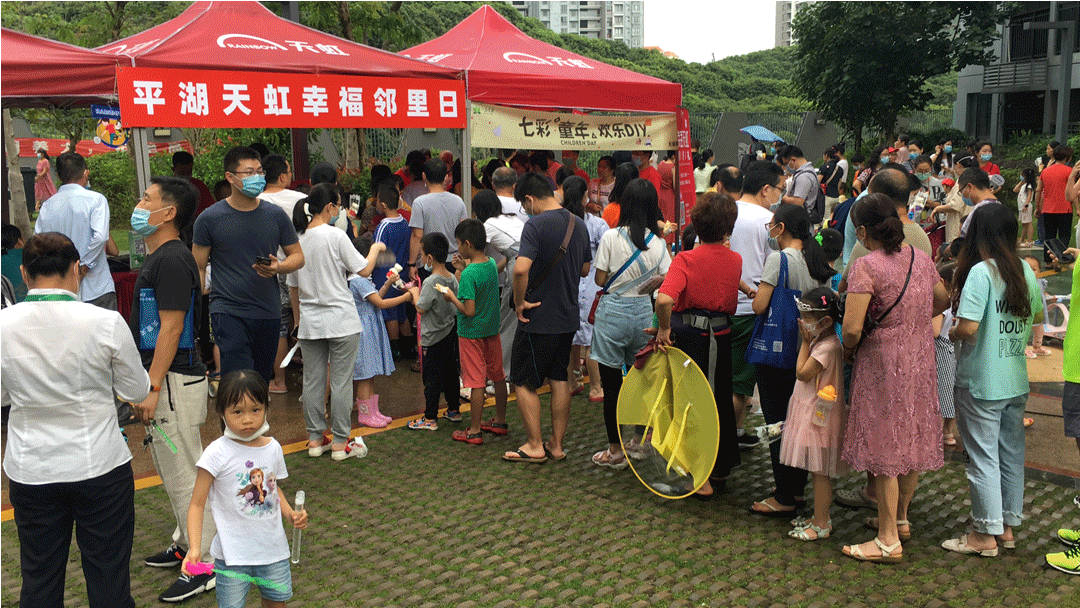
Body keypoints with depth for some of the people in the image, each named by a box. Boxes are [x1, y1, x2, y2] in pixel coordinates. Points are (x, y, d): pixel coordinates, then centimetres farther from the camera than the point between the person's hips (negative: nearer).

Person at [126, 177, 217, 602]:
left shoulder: (172, 260, -17)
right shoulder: (158, 257, 15)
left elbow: (171, 328, -22)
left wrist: (152, 388, -22)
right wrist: (146, 384, 22)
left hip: (173, 382, -11)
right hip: (163, 380, 11)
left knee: (183, 475, -4)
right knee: (171, 469, 20)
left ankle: (206, 567, 4)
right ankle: (186, 544, 34)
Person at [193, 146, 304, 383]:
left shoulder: (276, 215, 6)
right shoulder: (209, 219, -2)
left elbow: (298, 256, 13)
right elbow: (198, 268, 3)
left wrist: (278, 267, -10)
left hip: (269, 313, 4)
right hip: (228, 312, -3)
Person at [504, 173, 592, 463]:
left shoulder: (536, 224, -18)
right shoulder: (578, 224, 6)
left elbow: (521, 268, -30)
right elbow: (585, 269, 17)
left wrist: (519, 301, -17)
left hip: (538, 319, -7)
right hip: (568, 317, 7)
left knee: (523, 382, 5)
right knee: (559, 380, 15)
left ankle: (534, 446, 10)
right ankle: (557, 444, 22)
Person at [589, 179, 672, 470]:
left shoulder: (611, 237, -11)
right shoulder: (658, 242, -2)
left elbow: (600, 279, -8)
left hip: (613, 312, -4)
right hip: (643, 311, 4)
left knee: (612, 385, 5)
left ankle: (615, 451, 12)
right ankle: (640, 442, 27)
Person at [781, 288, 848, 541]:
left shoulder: (828, 347, -21)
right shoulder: (820, 342, 10)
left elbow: (802, 373, -19)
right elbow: (805, 372, 13)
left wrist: (805, 342, -14)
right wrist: (807, 341, 10)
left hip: (819, 417, -10)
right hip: (812, 414, 10)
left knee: (820, 472, -2)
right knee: (818, 472, 17)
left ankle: (821, 525, 7)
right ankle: (820, 518, 27)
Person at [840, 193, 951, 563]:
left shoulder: (865, 266, -19)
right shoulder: (920, 257, 4)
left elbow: (852, 328, -24)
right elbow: (942, 301, 18)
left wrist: (848, 348, -4)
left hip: (883, 362, -8)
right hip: (921, 358, 8)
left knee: (884, 449, 1)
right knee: (911, 440, 19)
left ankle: (889, 541, 9)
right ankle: (900, 518, 35)